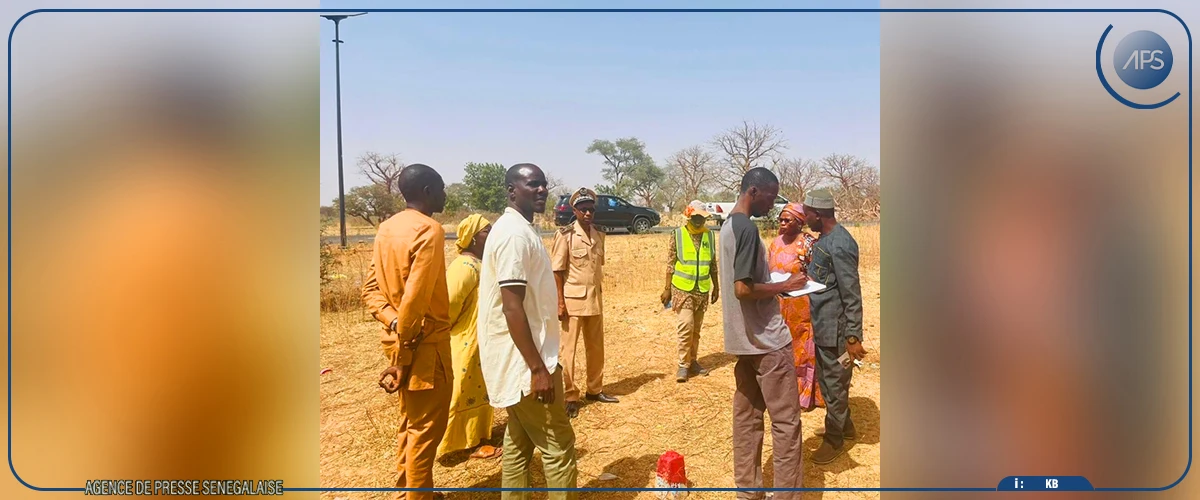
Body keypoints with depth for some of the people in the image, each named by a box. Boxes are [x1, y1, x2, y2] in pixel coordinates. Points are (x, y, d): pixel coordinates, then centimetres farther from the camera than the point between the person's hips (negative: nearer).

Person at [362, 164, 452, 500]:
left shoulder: (386, 228, 9)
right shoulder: (429, 230, -18)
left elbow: (371, 289, 7)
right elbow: (416, 298, -25)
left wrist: (394, 324, -5)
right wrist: (404, 345, -15)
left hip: (402, 340, 9)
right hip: (425, 341, -9)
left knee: (411, 422, 21)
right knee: (426, 427, 4)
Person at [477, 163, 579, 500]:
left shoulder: (518, 229, 13)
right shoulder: (516, 233, -18)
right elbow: (512, 307, -24)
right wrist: (538, 368, -23)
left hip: (519, 361, 10)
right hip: (523, 362, -10)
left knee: (519, 442, 17)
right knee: (558, 446, 0)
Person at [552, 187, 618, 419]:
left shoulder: (599, 235, 8)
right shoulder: (565, 234, -10)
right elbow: (557, 271, -10)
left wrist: (599, 295, 15)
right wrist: (560, 302, -14)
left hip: (595, 300, 6)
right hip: (573, 301, -6)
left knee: (596, 347, 14)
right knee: (568, 350, 2)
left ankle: (595, 389, 29)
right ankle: (570, 397, 12)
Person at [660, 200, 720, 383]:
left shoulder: (710, 235, 5)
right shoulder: (678, 235, -6)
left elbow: (713, 263, 12)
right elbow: (670, 264, -4)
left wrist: (716, 286, 12)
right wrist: (667, 288, -6)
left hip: (702, 290, 4)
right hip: (683, 288, -4)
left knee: (696, 328, 11)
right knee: (686, 325, -10)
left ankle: (692, 361, 22)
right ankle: (683, 364, 0)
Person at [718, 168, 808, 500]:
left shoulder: (728, 226, 12)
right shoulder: (748, 228, -18)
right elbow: (743, 288, -24)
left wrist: (778, 284, 13)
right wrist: (785, 286, -13)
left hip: (744, 338, 9)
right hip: (767, 338, -9)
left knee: (747, 416, 13)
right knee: (786, 421, -1)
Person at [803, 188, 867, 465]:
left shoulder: (839, 244, -22)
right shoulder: (824, 238, 8)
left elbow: (852, 294, -22)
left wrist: (853, 337, -21)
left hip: (834, 328, -10)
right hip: (822, 325, 10)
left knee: (834, 382, 4)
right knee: (828, 377, 21)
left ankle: (834, 439, 18)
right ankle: (844, 424, 38)